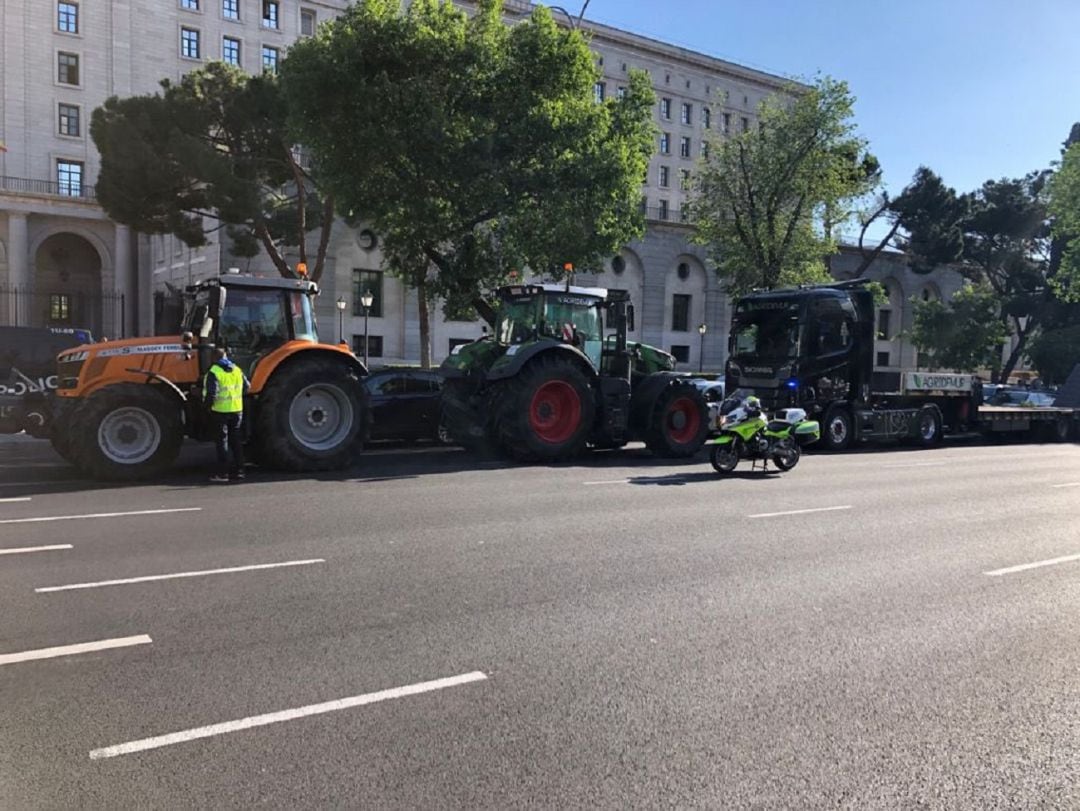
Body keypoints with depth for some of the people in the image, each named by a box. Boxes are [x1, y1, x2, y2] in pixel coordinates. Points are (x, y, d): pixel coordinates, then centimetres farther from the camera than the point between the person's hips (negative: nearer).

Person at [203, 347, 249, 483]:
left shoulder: (213, 372, -13)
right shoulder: (237, 370, 6)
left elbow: (210, 393, -20)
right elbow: (247, 387, 11)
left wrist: (207, 404, -3)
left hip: (220, 411, -5)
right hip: (237, 410, 5)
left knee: (222, 441, 2)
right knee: (236, 441, 14)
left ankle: (222, 473, 3)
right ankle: (238, 471, 17)